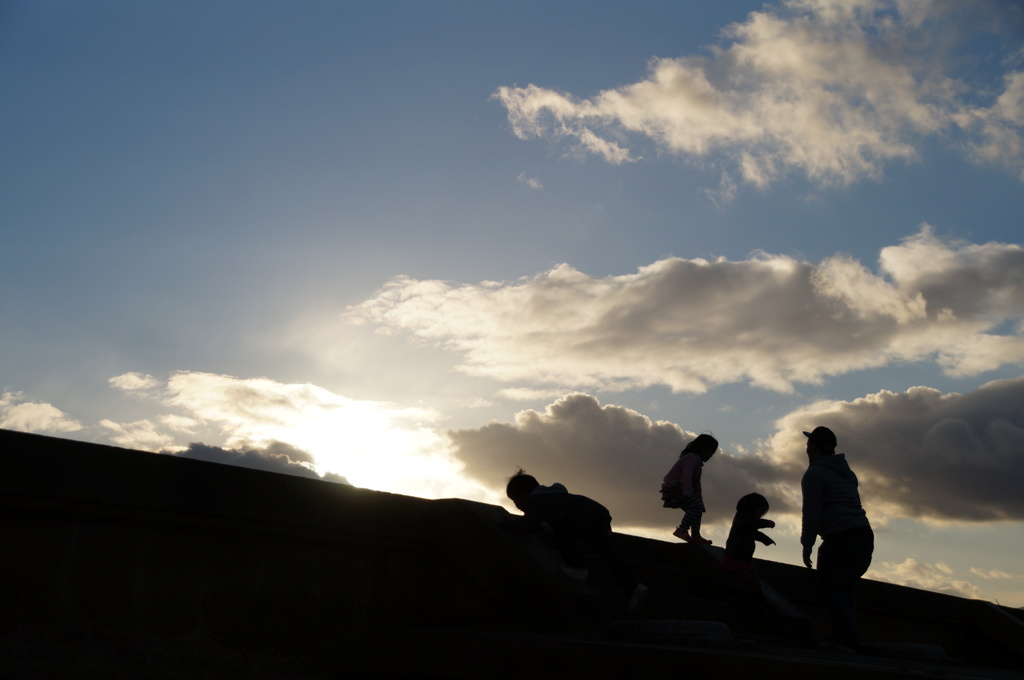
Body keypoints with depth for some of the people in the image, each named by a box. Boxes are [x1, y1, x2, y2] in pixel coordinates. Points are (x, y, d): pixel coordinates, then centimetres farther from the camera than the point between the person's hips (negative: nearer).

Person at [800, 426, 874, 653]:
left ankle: (847, 639, -18)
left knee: (832, 588, -8)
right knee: (846, 588, 12)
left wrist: (807, 545, -5)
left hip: (840, 539, -8)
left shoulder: (814, 474, -4)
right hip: (864, 535, 8)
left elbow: (812, 512, -9)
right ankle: (847, 638, 8)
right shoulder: (846, 472, 23)